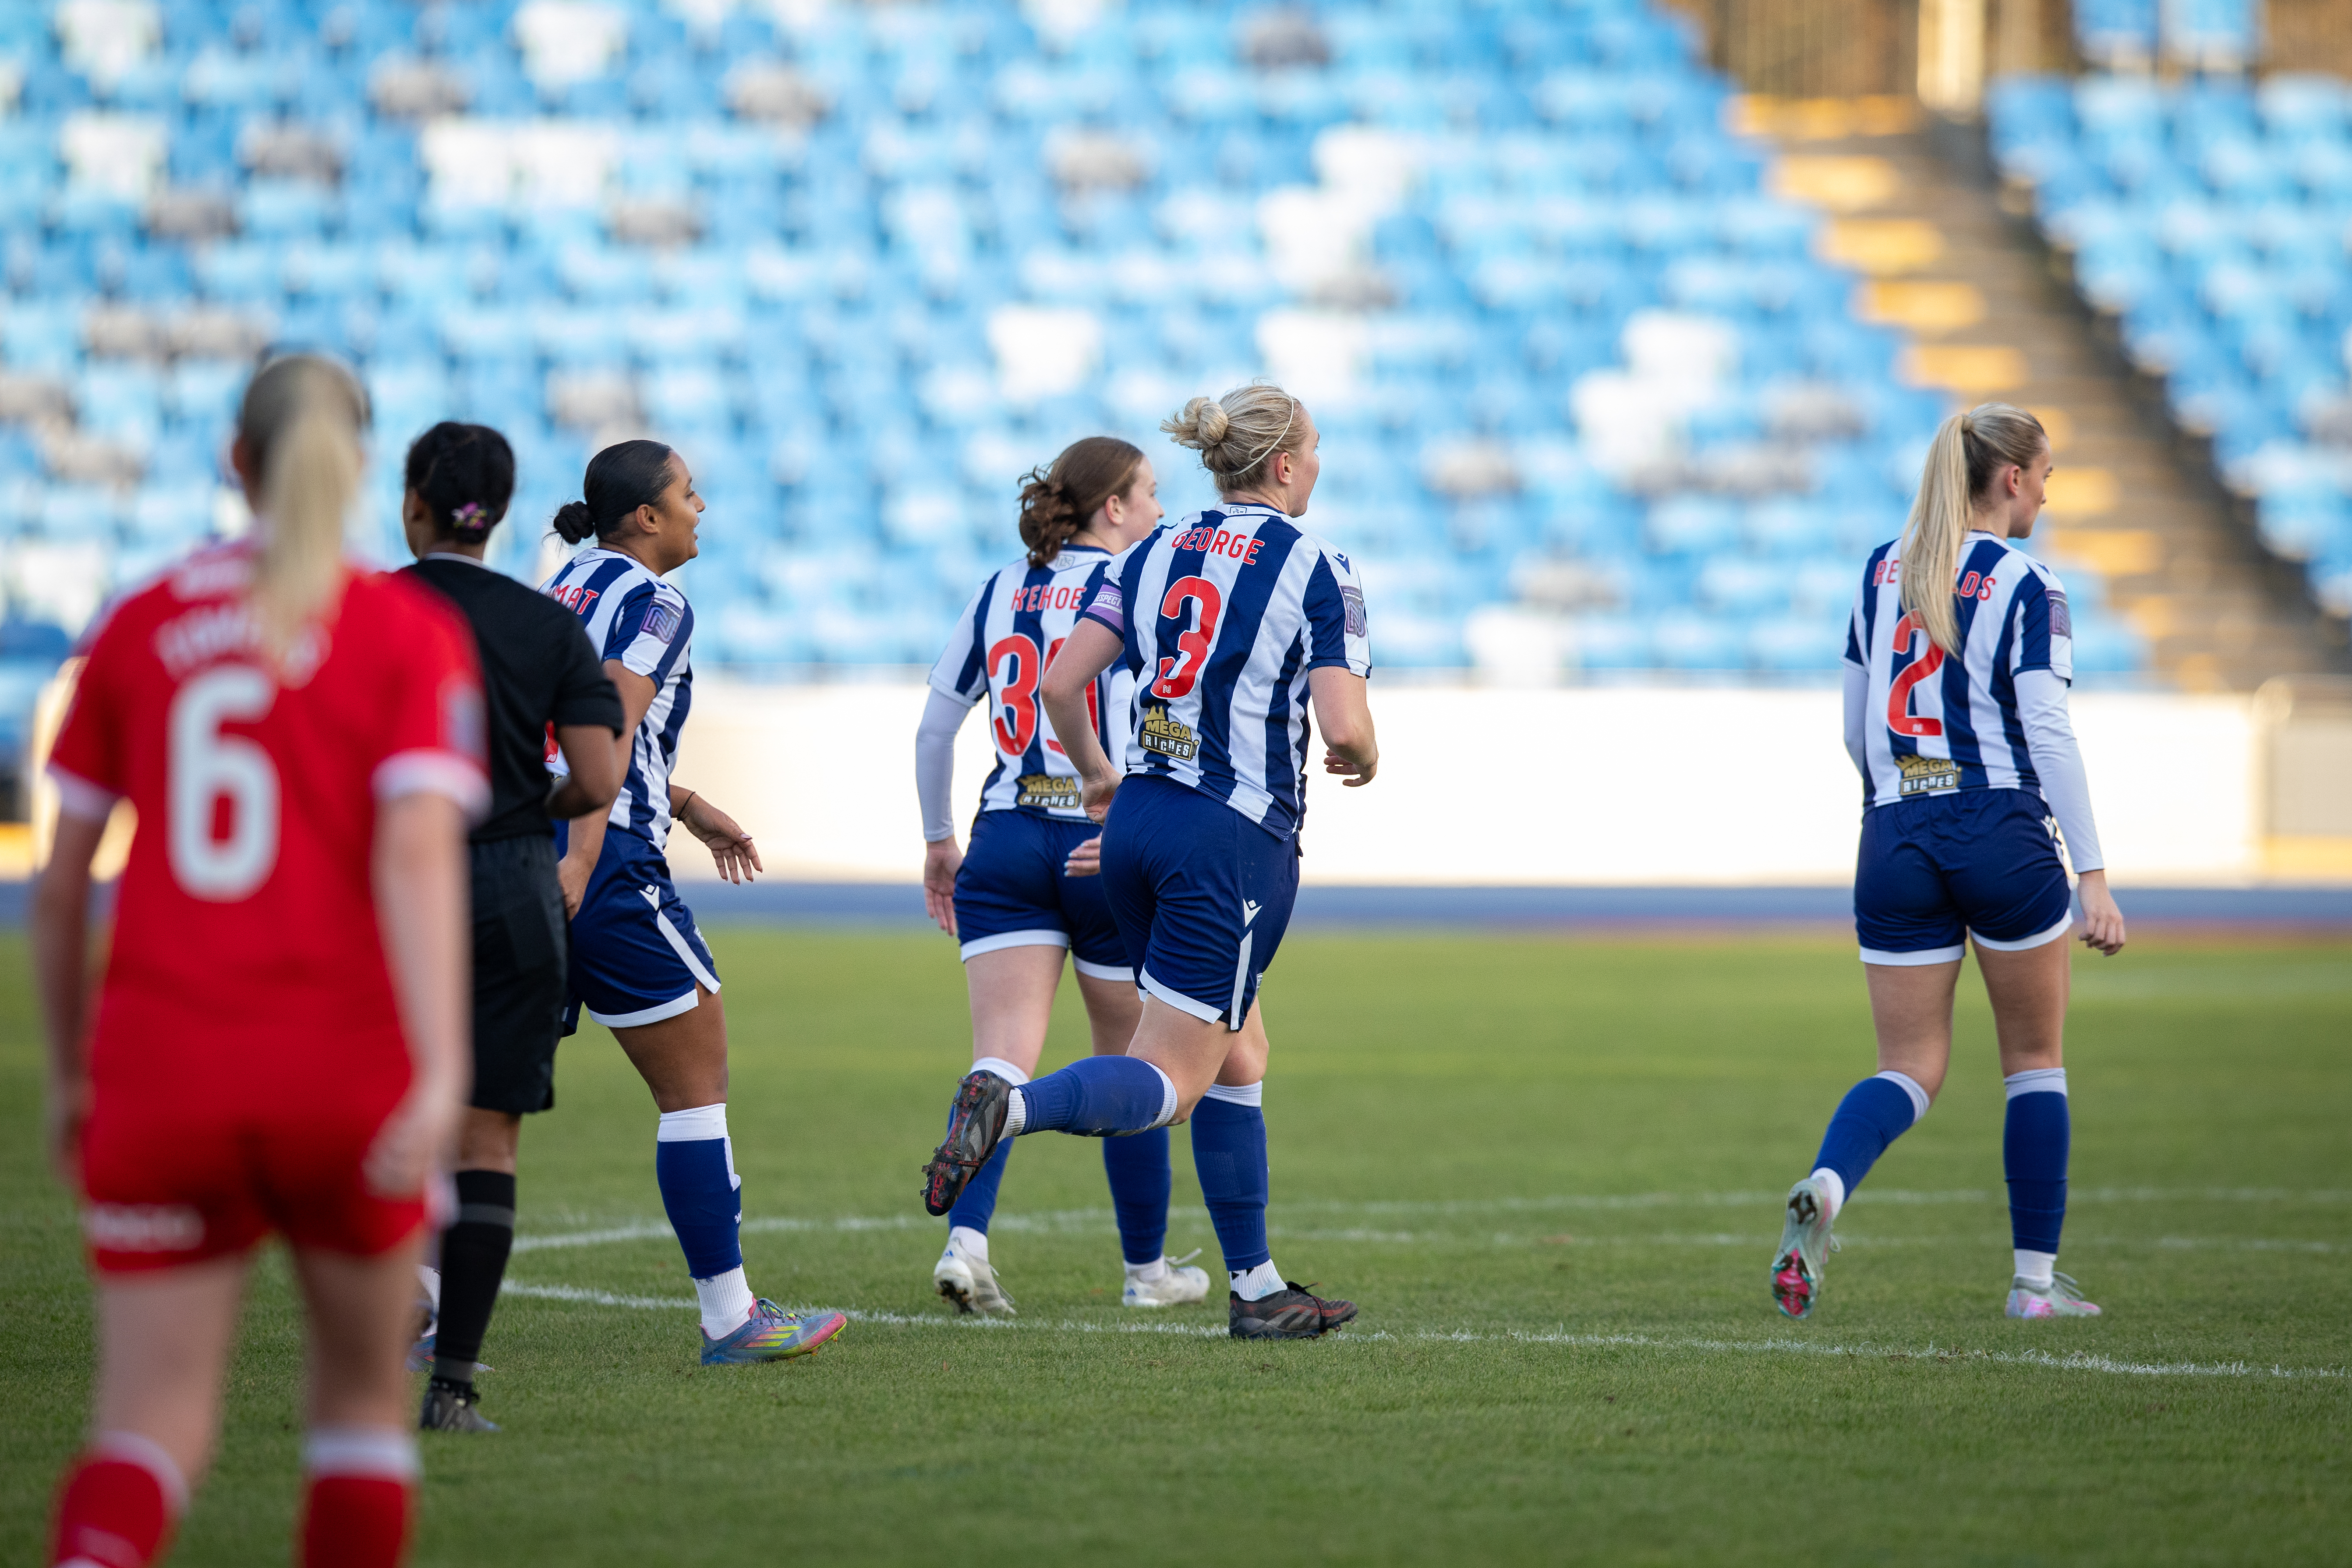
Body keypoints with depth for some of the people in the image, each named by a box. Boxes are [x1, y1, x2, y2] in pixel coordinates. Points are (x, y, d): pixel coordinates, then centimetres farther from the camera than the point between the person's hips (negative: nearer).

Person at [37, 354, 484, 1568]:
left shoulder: (139, 626, 7)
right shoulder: (413, 634, 0)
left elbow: (59, 884, 9)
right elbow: (419, 852, -15)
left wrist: (68, 1076, 21)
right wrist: (442, 1072, -22)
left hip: (161, 1071, 1)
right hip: (345, 1063, -1)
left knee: (154, 1423, 0)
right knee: (361, 1394, 19)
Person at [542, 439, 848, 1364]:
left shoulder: (562, 589, 18)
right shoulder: (653, 603, -8)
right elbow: (612, 727, -22)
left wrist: (689, 808, 35)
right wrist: (580, 856, -31)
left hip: (524, 847, 8)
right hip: (608, 869, -8)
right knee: (696, 1081, 2)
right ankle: (729, 1316, 4)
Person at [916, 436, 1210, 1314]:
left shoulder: (998, 592, 10)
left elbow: (934, 726, 13)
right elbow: (1143, 724, -19)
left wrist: (937, 840, 22)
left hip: (1004, 846, 4)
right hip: (1112, 851, -4)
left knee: (1002, 1058, -6)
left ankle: (966, 1239, -28)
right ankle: (1146, 1268, 23)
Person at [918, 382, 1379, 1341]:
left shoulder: (1155, 555, 9)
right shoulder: (1315, 569, -7)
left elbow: (1060, 685, 3)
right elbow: (1344, 727, -16)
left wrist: (1095, 774, 21)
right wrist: (1364, 760, 8)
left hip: (1137, 824, 7)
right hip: (1235, 841, -7)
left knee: (1239, 1058, 17)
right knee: (1170, 1082, -7)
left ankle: (1256, 1287, 17)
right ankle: (1012, 1106, -34)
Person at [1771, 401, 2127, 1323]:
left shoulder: (1882, 571, 10)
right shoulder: (2027, 587, -6)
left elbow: (1855, 727, 14)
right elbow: (2049, 734, -12)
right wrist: (2093, 875, -13)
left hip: (1895, 838, 4)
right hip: (2004, 835, -4)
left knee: (1909, 1070, 6)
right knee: (2035, 1061, 12)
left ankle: (1824, 1188, -25)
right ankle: (2037, 1277, 13)